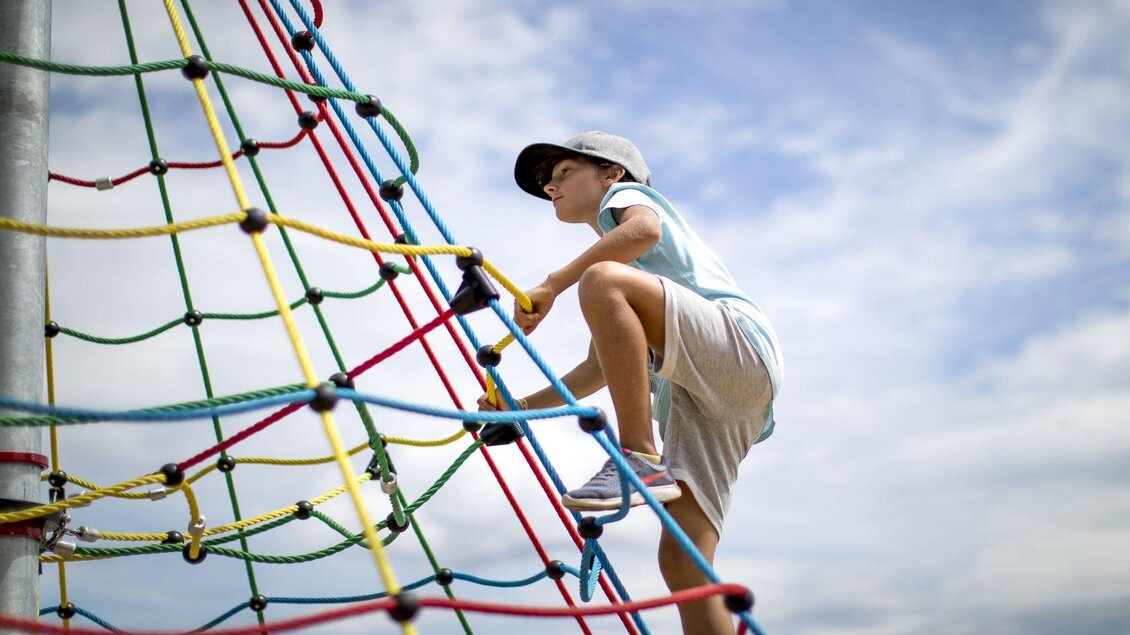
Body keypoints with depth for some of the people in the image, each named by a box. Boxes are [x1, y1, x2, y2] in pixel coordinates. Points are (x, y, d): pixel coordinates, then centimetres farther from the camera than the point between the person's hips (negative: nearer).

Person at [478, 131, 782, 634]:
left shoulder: (624, 192, 15)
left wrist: (551, 286, -12)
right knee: (681, 559, -6)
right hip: (697, 398, 8)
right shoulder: (613, 258, 37)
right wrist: (521, 407, 33)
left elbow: (645, 229, -13)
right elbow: (600, 368, 37)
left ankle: (641, 460, -31)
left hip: (740, 344, -8)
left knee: (603, 280, -29)